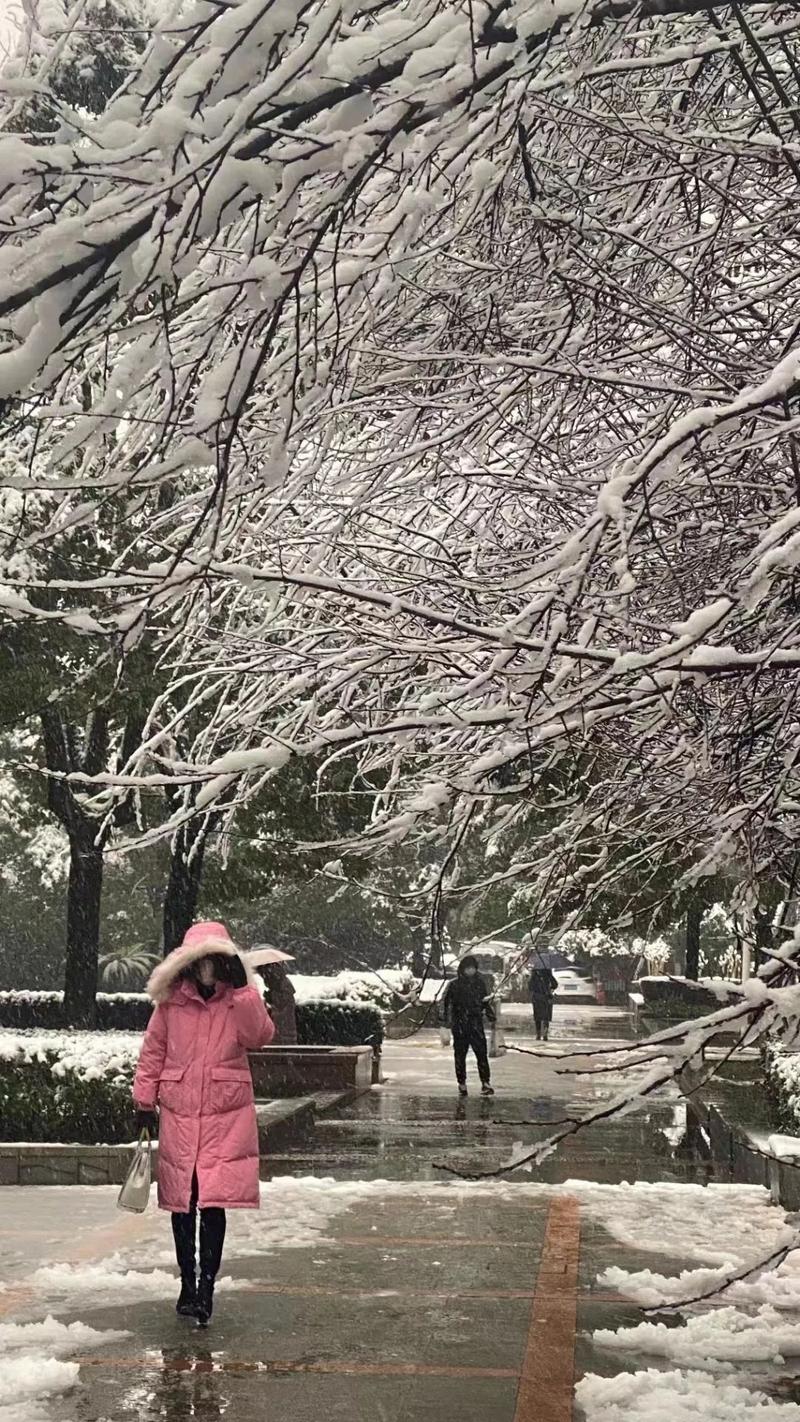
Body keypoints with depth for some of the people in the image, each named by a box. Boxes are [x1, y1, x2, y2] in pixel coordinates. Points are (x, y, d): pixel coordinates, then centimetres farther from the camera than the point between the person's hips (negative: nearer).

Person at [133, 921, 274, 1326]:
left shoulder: (239, 998, -1)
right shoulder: (171, 1001, 1)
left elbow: (260, 1037, -18)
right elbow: (153, 1050, 8)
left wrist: (243, 991, -22)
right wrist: (144, 1102, 7)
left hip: (227, 1114, -2)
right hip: (178, 1114, 2)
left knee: (213, 1202, -8)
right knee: (182, 1203, 9)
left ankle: (206, 1286, 0)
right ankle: (188, 1283, 23)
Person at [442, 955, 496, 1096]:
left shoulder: (479, 982, 9)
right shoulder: (454, 985, -1)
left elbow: (486, 1000, 18)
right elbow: (447, 1003, -1)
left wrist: (490, 1013, 6)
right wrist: (447, 1020, -8)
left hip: (476, 1023, 2)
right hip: (459, 1025, -2)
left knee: (482, 1053, -7)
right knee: (460, 1055, 4)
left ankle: (485, 1082, -5)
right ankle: (462, 1084, 14)